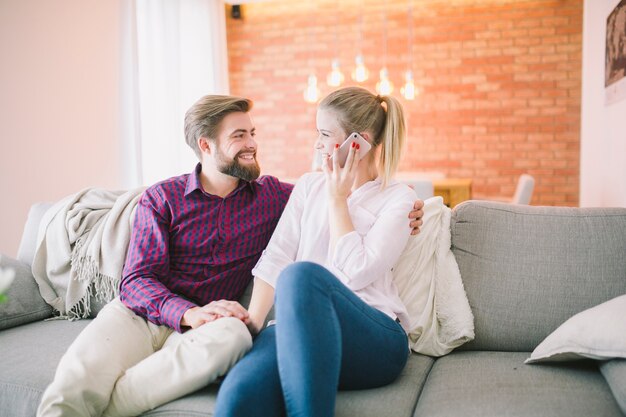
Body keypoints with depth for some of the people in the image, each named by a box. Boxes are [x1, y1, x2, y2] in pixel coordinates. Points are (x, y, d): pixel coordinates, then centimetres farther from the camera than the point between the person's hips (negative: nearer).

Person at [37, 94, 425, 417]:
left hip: (197, 329, 3)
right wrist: (190, 313, -22)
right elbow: (137, 280, -3)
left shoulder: (273, 195, 12)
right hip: (136, 316, -2)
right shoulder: (161, 198, 6)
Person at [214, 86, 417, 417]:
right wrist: (251, 324, -6)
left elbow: (356, 272, -8)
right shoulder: (309, 186, 18)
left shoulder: (398, 199, 5)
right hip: (299, 328, 2)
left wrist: (337, 198, -1)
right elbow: (275, 258, 7)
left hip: (375, 339, -1)